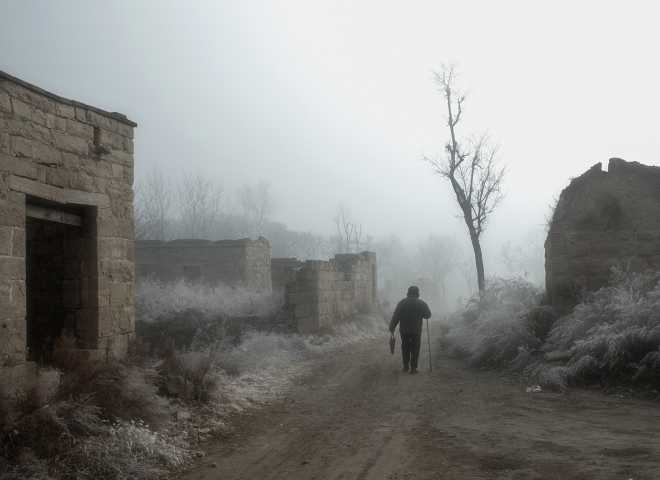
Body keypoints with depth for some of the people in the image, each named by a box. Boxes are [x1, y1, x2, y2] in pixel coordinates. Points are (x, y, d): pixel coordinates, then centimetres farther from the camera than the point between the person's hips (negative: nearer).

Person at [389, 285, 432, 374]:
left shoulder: (402, 303, -1)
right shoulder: (421, 303, -2)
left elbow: (395, 317, -5)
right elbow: (428, 315, 6)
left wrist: (392, 328, -1)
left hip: (404, 330, 1)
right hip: (416, 330, -1)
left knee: (405, 348, 16)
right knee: (415, 349, 6)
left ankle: (406, 366, 17)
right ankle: (413, 368, 3)